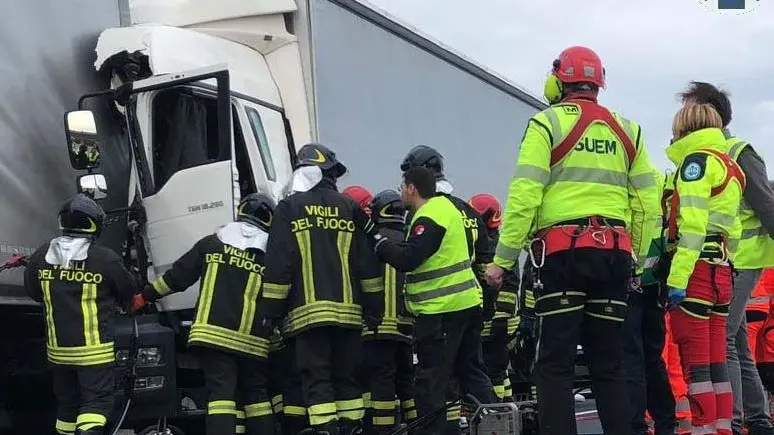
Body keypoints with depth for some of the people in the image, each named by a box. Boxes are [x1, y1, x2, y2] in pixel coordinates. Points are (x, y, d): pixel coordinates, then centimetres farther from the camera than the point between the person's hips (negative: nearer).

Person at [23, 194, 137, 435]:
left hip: (58, 348, 5)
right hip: (95, 349, -5)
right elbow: (129, 293, 1)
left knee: (66, 401, 18)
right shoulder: (106, 259, -14)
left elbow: (33, 291, 15)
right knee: (96, 401, -2)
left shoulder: (42, 256, -2)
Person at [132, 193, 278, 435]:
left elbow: (177, 277, 10)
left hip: (213, 333, 0)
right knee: (257, 394, 14)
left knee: (221, 392, -6)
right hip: (252, 340, 0)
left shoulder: (211, 243, 8)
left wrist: (144, 297, 20)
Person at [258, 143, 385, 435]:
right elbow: (368, 264, 8)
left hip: (307, 312, -3)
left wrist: (270, 311, 1)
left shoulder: (289, 208, -1)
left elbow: (277, 265, -4)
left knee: (317, 380, -2)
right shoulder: (349, 208, 9)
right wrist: (375, 309, 14)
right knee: (348, 378, 11)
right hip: (348, 311, 4)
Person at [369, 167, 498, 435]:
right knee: (472, 372, 16)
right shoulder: (445, 205, 14)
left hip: (441, 310, -10)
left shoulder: (429, 218, -16)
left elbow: (407, 259, -23)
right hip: (467, 302, 10)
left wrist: (379, 242, -11)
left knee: (431, 380, -3)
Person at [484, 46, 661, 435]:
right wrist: (639, 258, 20)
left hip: (565, 250, -5)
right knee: (608, 363, 11)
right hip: (615, 253, 5)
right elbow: (647, 201, 12)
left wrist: (502, 258, -6)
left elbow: (524, 195, -8)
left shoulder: (548, 123, 1)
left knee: (555, 364, -3)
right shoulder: (626, 129, 16)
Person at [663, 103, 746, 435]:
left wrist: (678, 277, -20)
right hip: (721, 271, 9)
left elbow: (692, 223, -16)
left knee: (695, 363, -8)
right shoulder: (730, 167, 23)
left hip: (695, 270, -9)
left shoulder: (697, 159, -5)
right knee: (716, 362, 10)